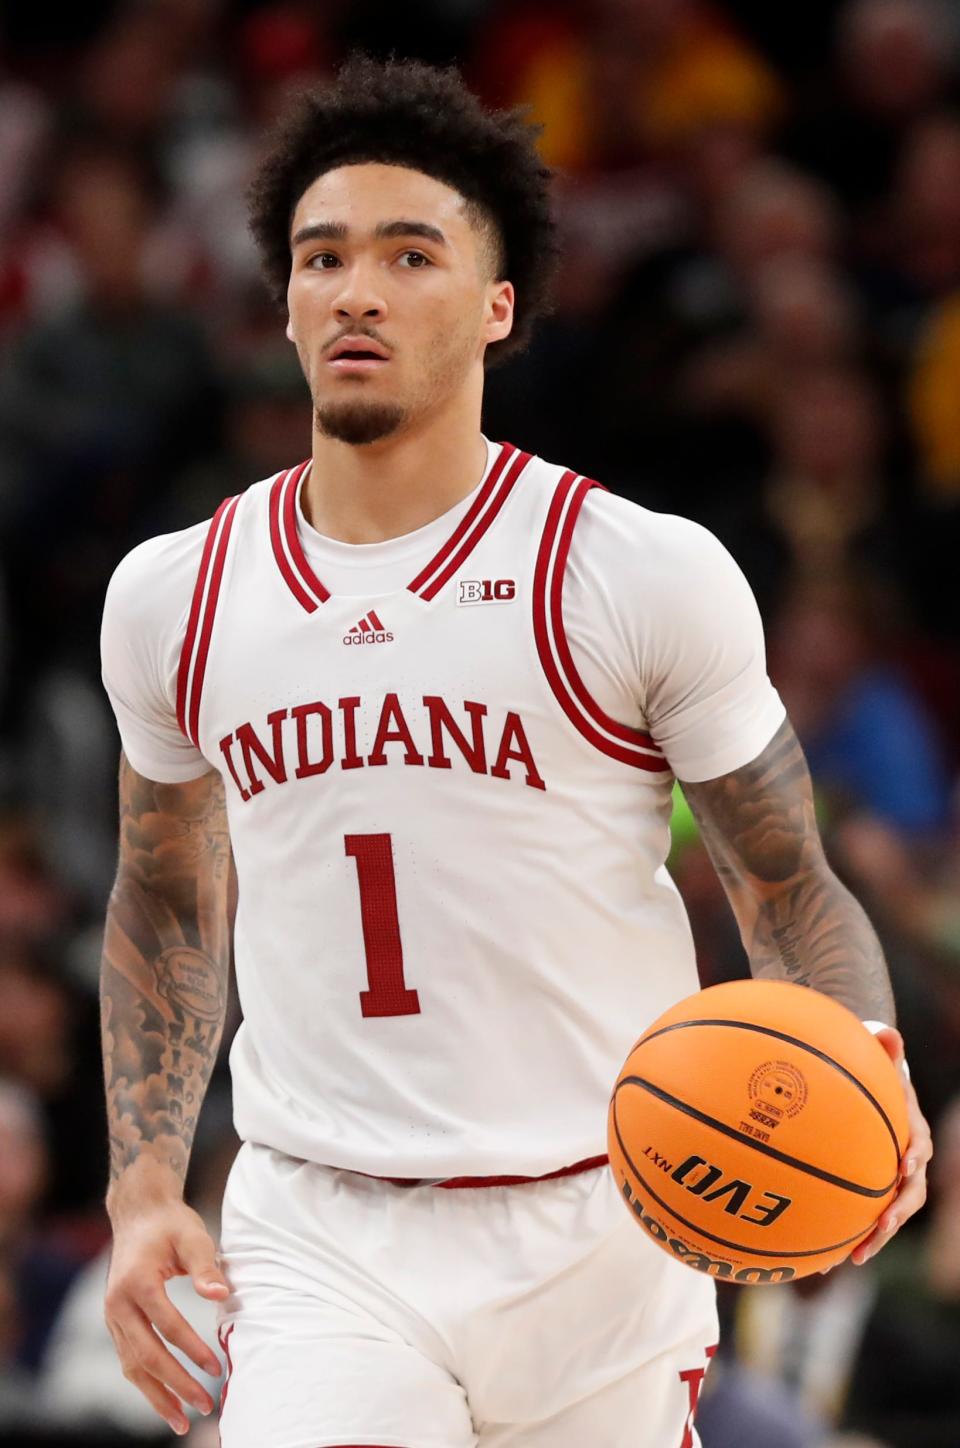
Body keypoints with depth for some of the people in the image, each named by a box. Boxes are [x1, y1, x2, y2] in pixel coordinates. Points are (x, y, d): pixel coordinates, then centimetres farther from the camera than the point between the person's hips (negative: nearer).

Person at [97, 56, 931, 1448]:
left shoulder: (646, 575, -5)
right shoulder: (172, 598, 5)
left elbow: (789, 887, 2)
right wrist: (144, 1189, 10)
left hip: (597, 1235, -1)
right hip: (316, 1242, 1)